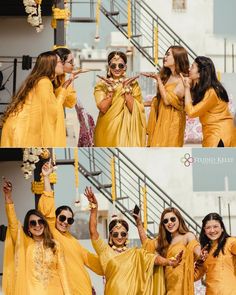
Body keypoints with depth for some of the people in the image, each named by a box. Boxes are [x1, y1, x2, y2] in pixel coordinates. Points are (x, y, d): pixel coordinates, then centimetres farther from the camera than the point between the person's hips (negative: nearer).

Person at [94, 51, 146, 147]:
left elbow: (134, 108, -7)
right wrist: (111, 89, -14)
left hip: (127, 128, 0)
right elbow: (103, 108, -9)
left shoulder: (133, 84, 4)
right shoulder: (102, 85, 3)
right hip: (108, 128, 0)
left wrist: (126, 88, -12)